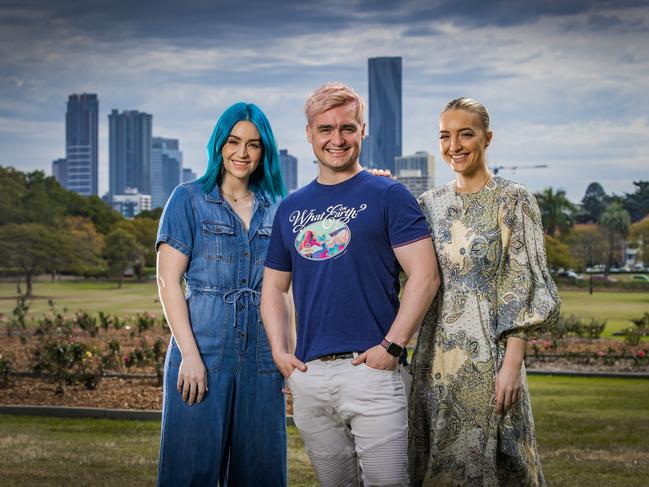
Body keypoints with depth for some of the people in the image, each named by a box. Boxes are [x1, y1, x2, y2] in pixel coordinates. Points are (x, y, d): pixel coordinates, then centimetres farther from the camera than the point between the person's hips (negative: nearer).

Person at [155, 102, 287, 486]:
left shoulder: (274, 207, 11)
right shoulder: (190, 199, 0)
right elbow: (169, 281, -6)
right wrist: (190, 354, -14)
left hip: (261, 354, 4)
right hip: (204, 349, -4)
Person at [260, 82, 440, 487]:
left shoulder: (388, 196, -1)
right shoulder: (291, 208, 14)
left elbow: (424, 276, -7)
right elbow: (275, 287, 20)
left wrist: (392, 347, -14)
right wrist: (279, 351, 5)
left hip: (371, 369, -5)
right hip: (307, 375, 5)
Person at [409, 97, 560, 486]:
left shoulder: (513, 200, -3)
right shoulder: (431, 203, 10)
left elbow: (523, 287, -8)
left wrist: (512, 363, -16)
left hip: (488, 354, -4)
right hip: (436, 357, 5)